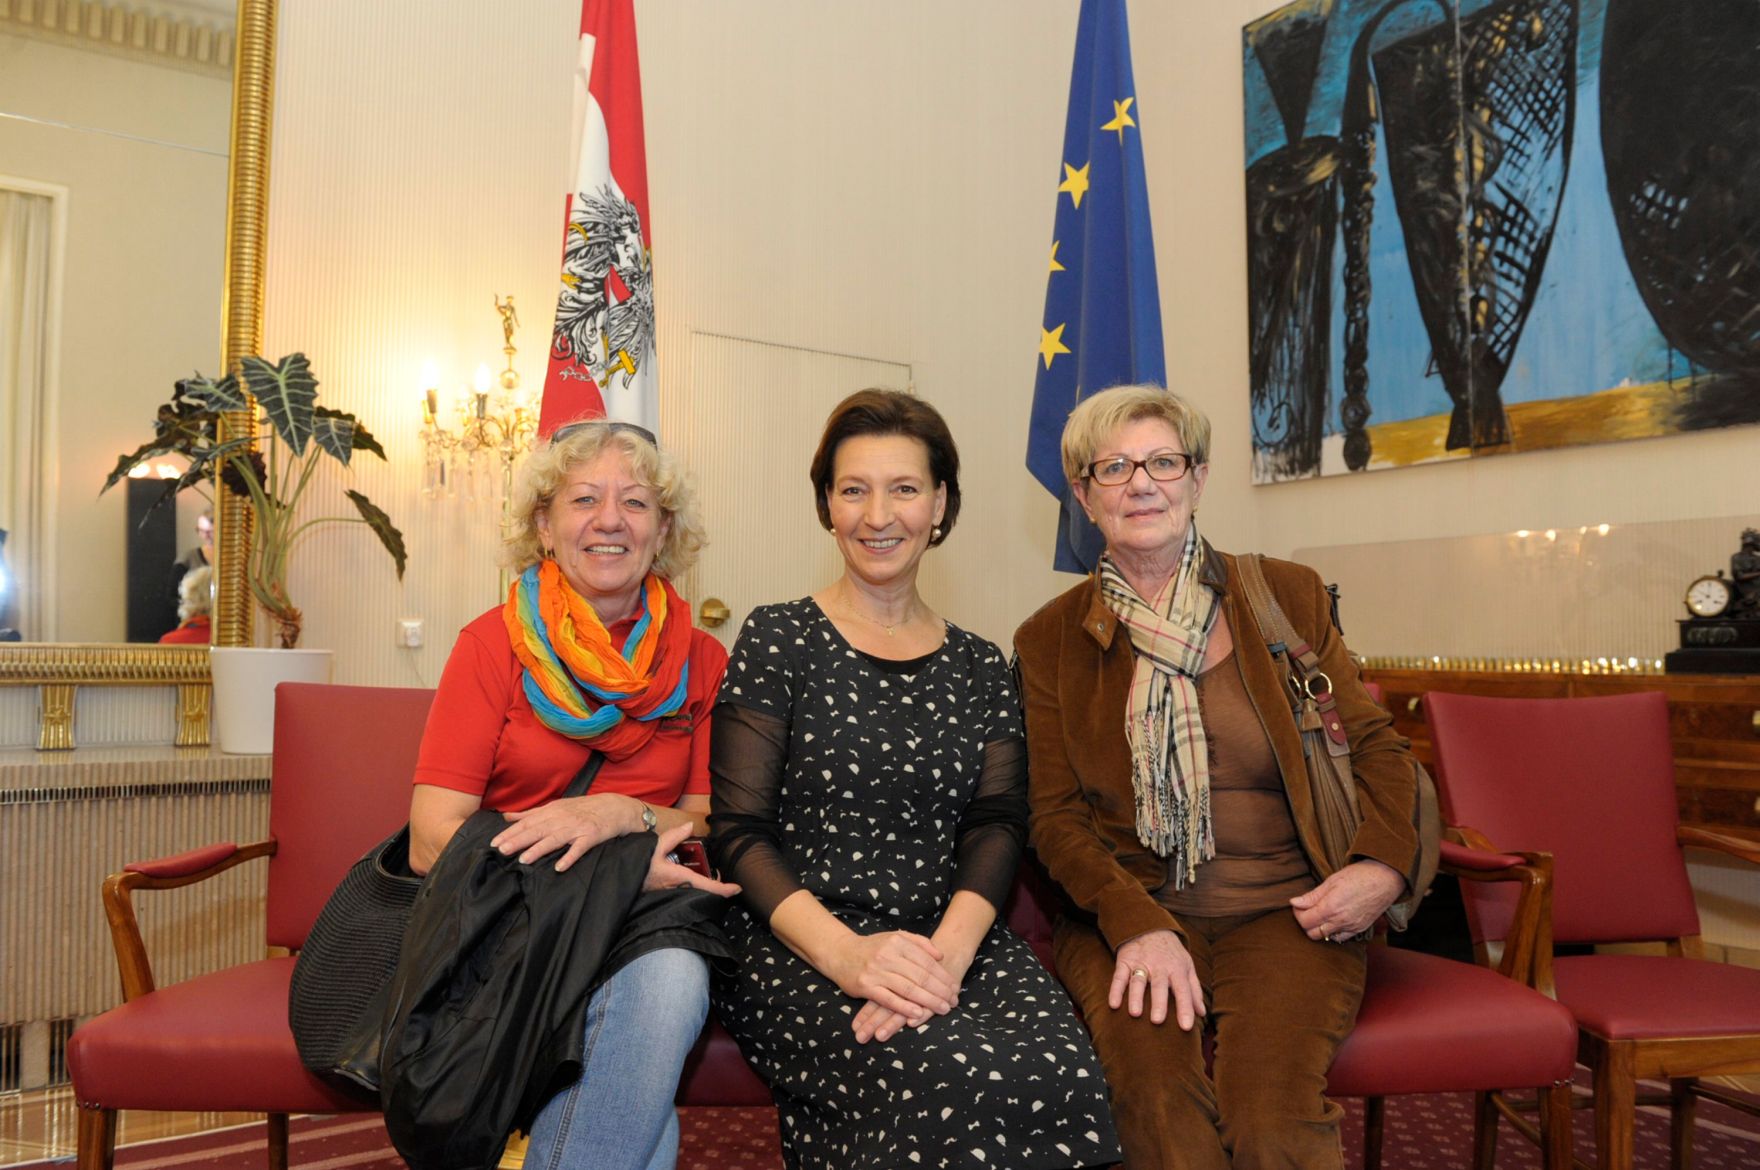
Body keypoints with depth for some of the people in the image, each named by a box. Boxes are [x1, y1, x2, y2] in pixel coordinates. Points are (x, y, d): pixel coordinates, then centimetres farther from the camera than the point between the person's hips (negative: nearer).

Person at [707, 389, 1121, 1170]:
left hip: (948, 939, 3)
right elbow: (739, 832, -4)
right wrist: (846, 953, -20)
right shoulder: (779, 641, 3)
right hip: (794, 950, -3)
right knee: (950, 1076, -31)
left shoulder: (978, 667, 14)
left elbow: (996, 826, 4)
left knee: (1059, 1070, -28)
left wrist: (949, 950, -17)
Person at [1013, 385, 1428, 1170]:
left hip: (1286, 909, 0)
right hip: (1125, 914, 0)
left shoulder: (1288, 597, 7)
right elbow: (1054, 815, 1)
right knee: (1152, 1080, -30)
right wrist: (1137, 922, -16)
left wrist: (1385, 864, -8)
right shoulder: (1049, 641, 6)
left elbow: (1374, 744, 12)